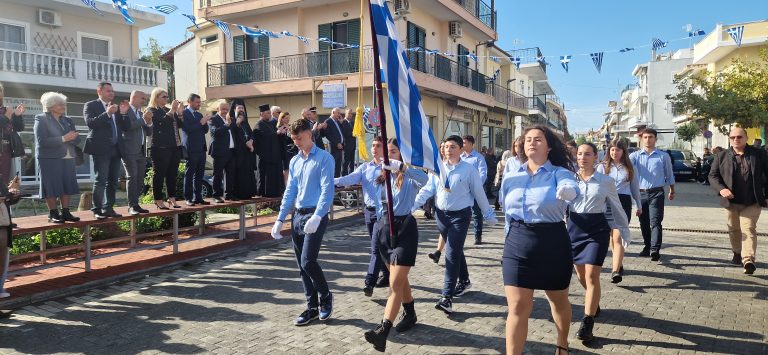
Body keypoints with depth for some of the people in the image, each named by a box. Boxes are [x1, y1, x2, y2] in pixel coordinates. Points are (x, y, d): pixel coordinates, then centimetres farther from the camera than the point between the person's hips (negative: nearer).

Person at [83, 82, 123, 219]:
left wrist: (123, 113, -2)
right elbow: (90, 123, -15)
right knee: (101, 181, -6)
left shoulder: (115, 107, 16)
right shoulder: (91, 105, 0)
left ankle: (108, 208, 17)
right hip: (101, 149, -6)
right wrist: (107, 113, -23)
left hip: (115, 149, 6)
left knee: (113, 181, 9)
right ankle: (97, 210, 1)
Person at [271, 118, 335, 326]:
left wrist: (317, 217, -25)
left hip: (315, 216, -7)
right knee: (302, 266, 8)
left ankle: (325, 297, 11)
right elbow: (290, 192, 17)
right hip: (297, 216, 7)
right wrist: (280, 219, 10)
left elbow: (327, 190, -14)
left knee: (308, 261, -13)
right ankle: (312, 308, 19)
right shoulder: (294, 161, 15)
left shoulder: (324, 158, -5)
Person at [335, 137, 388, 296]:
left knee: (377, 247, -9)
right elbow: (350, 178, -3)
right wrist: (333, 180, -21)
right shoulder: (365, 167, 11)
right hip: (370, 211, 6)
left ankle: (370, 282, -7)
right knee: (380, 247, 16)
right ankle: (387, 275, 31)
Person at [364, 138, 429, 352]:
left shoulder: (409, 177, -8)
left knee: (396, 282, -11)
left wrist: (400, 167, -43)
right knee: (399, 278, 18)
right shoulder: (382, 175, 11)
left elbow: (424, 179, -31)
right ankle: (410, 314, 36)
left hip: (404, 228, -6)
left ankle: (383, 330, -19)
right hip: (384, 227, 7)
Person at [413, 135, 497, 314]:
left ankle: (447, 297, -11)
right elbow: (427, 190, 3)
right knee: (456, 251, 20)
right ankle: (464, 281, 42)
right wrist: (411, 205, -7)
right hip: (441, 214, 5)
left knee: (452, 253, -12)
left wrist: (489, 215, 6)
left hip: (460, 215, -4)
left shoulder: (469, 169, -7)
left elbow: (479, 194, -1)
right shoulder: (437, 168, 3)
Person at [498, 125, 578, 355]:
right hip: (517, 242, 2)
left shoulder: (559, 173, -7)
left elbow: (572, 189, -31)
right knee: (518, 307, -4)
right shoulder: (511, 177, 4)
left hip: (552, 242, -2)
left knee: (558, 300, 19)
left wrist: (567, 191, -54)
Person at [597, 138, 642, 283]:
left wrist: (639, 205, 20)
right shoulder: (602, 167, 7)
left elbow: (635, 187, 17)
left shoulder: (629, 168, 10)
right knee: (612, 237, 12)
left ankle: (615, 271, -23)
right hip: (607, 202, 1)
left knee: (618, 237, -14)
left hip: (624, 202, -1)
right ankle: (619, 264, 30)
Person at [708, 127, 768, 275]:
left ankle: (748, 261, -16)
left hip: (752, 202, -2)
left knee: (748, 229, -10)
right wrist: (721, 189, -16)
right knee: (734, 230, 16)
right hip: (731, 201, 2)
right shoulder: (721, 156, 2)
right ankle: (737, 253, 36)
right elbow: (713, 175, 2)